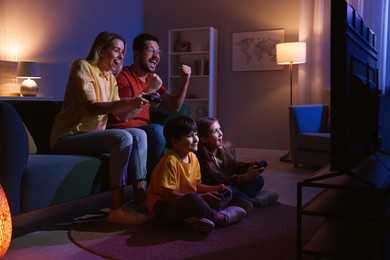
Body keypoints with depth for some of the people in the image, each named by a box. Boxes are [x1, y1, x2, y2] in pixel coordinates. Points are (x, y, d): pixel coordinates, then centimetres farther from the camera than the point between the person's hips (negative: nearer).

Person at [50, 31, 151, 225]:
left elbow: (123, 116, 7)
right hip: (68, 137, -8)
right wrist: (128, 102, -32)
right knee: (123, 138, -28)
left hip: (93, 134, 8)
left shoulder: (110, 78, 15)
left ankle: (141, 198, -16)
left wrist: (141, 102, -10)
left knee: (139, 135, -10)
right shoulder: (82, 66, -8)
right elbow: (92, 107, -22)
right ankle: (117, 209, -28)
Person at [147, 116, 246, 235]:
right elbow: (169, 195, -23)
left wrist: (215, 188, -3)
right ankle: (220, 218, -13)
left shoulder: (193, 157, 8)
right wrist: (201, 198, -24)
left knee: (226, 193, 9)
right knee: (192, 199, -42)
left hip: (186, 205, 10)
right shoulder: (170, 161, -19)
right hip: (163, 210, -10)